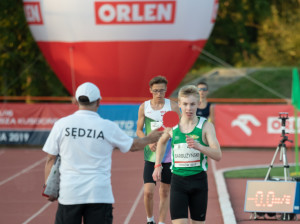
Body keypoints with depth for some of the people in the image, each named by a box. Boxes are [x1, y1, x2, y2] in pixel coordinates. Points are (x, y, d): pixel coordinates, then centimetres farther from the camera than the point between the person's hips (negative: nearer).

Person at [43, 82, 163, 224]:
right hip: (99, 195, -1)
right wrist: (150, 139, 34)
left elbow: (51, 159, 3)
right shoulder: (108, 127, -1)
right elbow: (134, 145, 15)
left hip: (68, 193, 1)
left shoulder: (61, 124, 0)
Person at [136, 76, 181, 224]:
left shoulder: (173, 106, 0)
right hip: (151, 155, 0)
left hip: (169, 155, 0)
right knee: (148, 191, -8)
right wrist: (149, 142, -10)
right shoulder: (144, 107, 3)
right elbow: (139, 130, 8)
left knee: (165, 192, 5)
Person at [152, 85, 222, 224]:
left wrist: (199, 146, -30)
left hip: (198, 180, 0)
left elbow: (218, 155, -14)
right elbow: (162, 142, 26)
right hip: (178, 180, 0)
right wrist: (158, 165, 18)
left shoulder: (206, 126, -4)